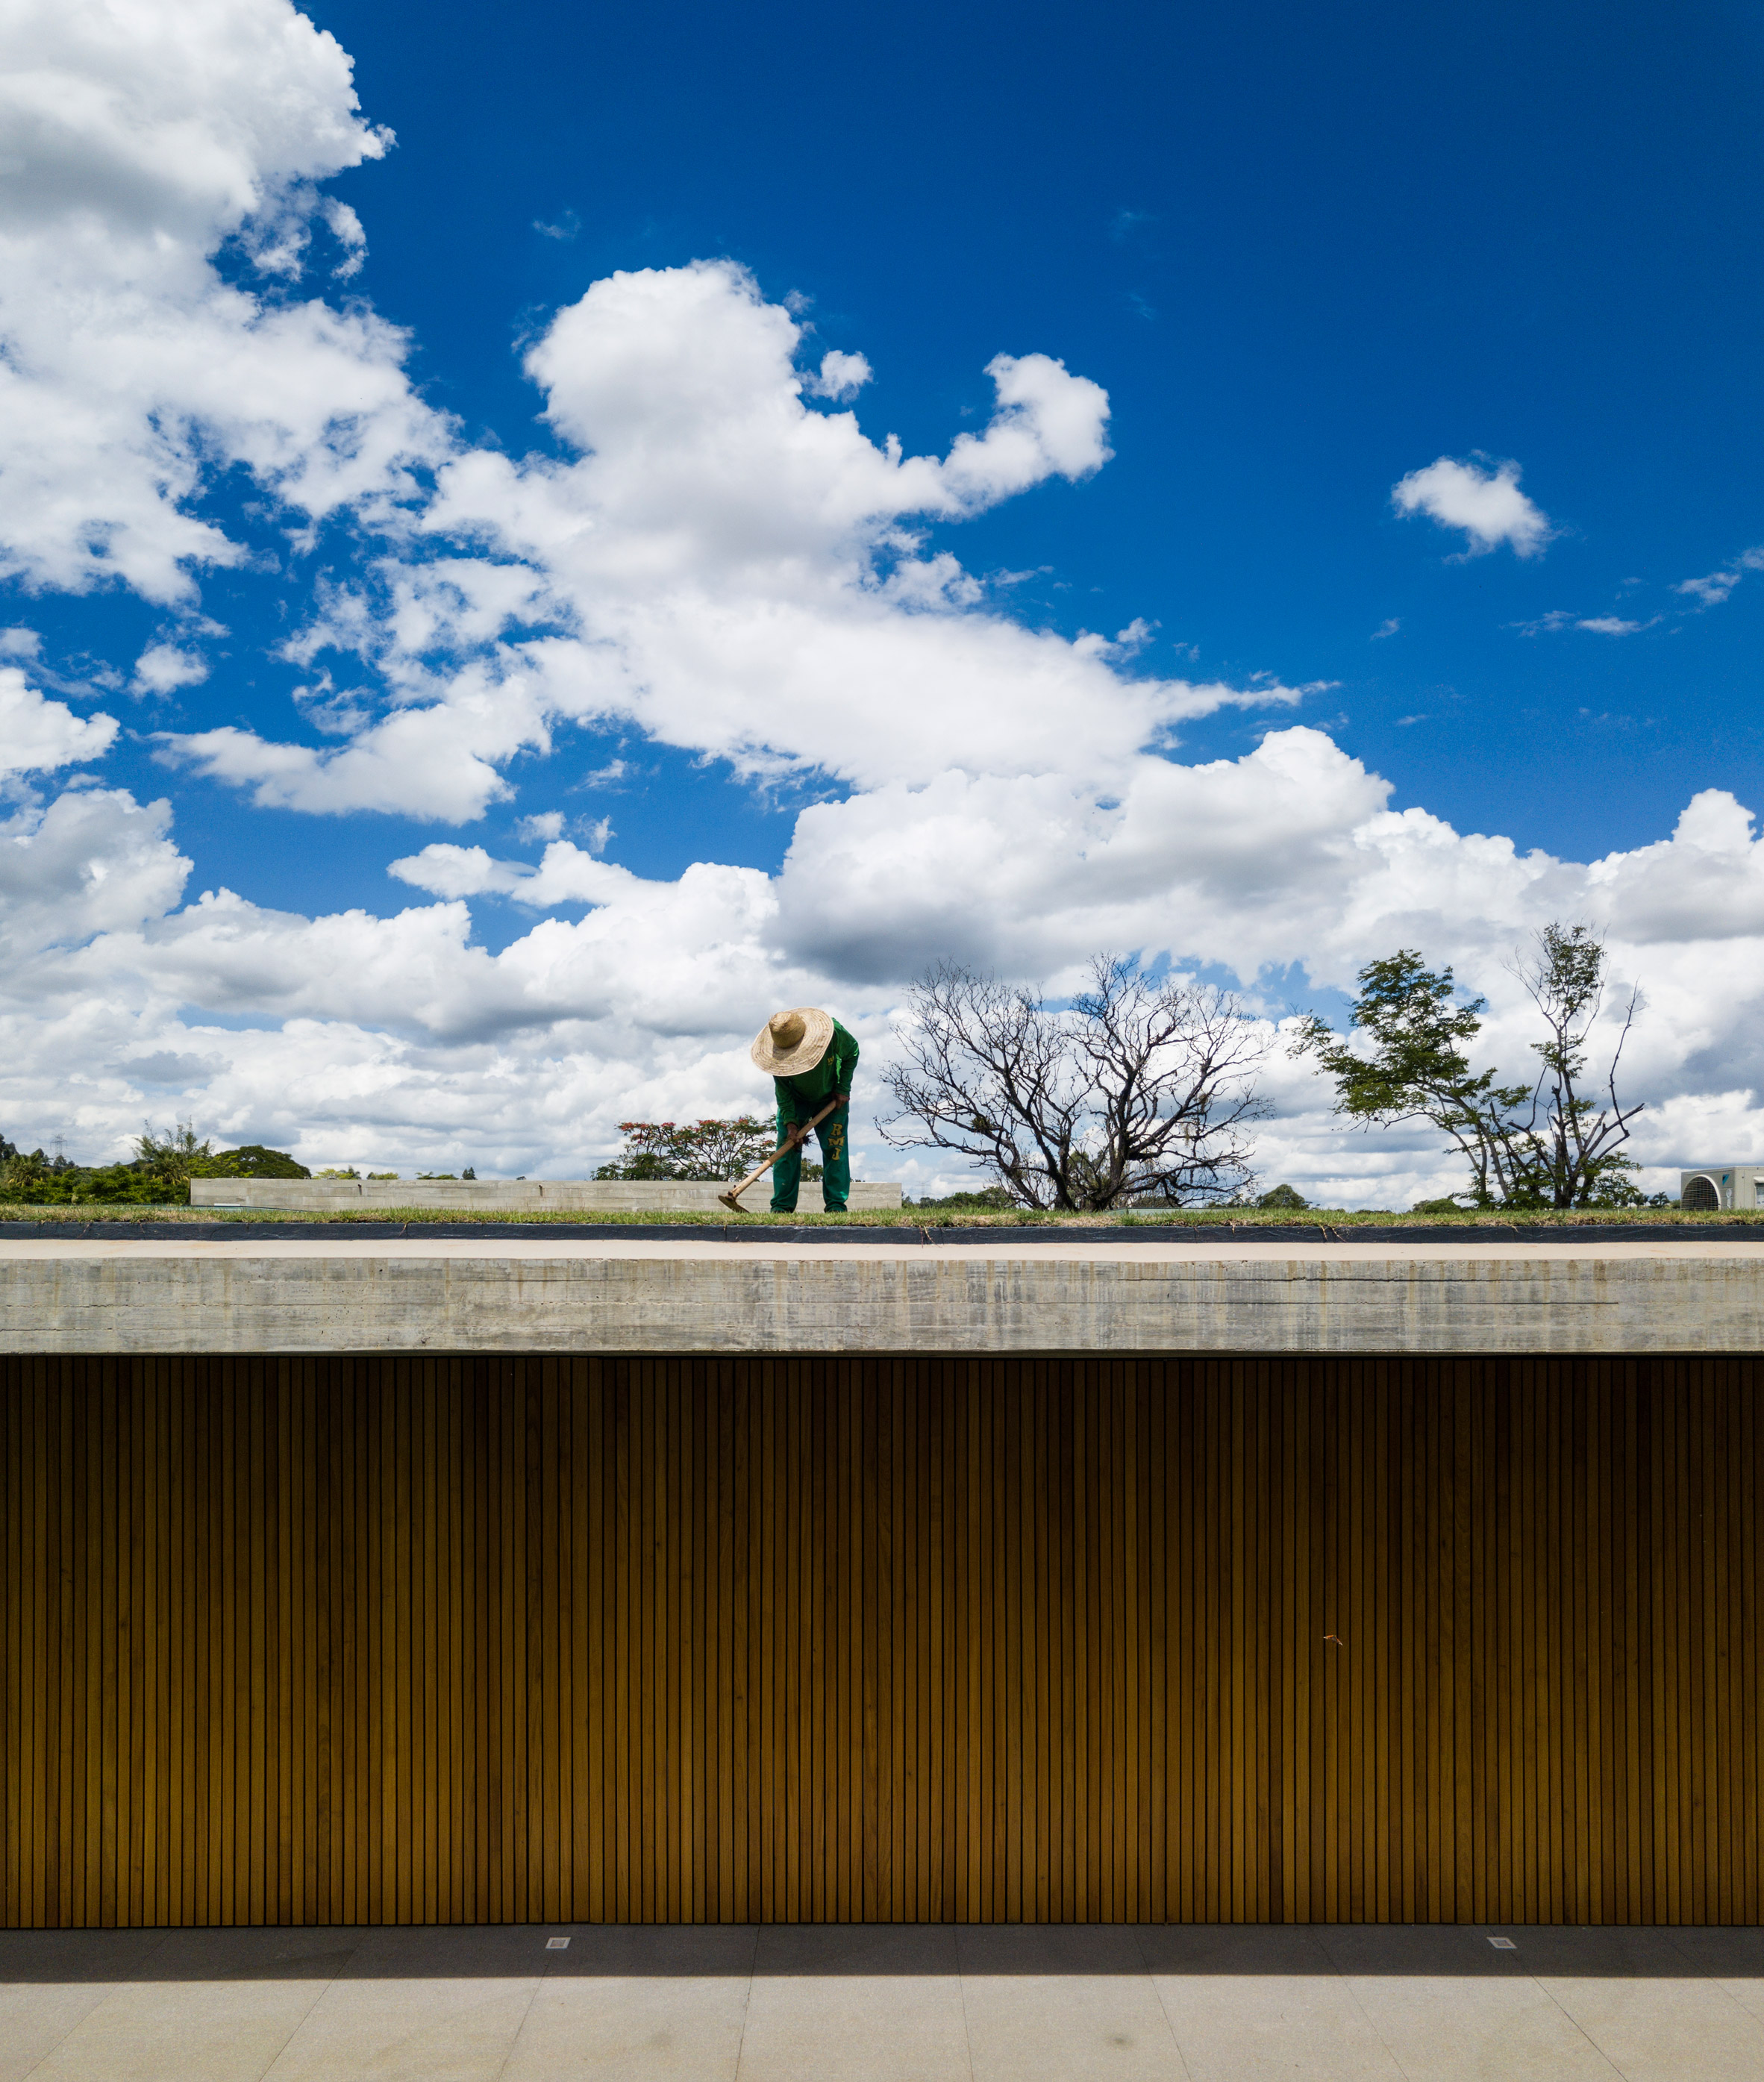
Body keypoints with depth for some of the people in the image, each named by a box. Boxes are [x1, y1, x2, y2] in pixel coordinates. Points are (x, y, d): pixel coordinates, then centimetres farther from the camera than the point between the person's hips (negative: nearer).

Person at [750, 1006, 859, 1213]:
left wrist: (843, 1089, -13)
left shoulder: (834, 1033, -33)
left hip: (832, 1098, 0)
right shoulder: (778, 1052, -29)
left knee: (835, 1148, -9)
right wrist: (790, 1122, -27)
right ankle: (782, 1206, -7)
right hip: (796, 1100, 1)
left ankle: (836, 1205, -6)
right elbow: (783, 1090, -18)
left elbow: (852, 1052, -10)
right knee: (787, 1148, -10)